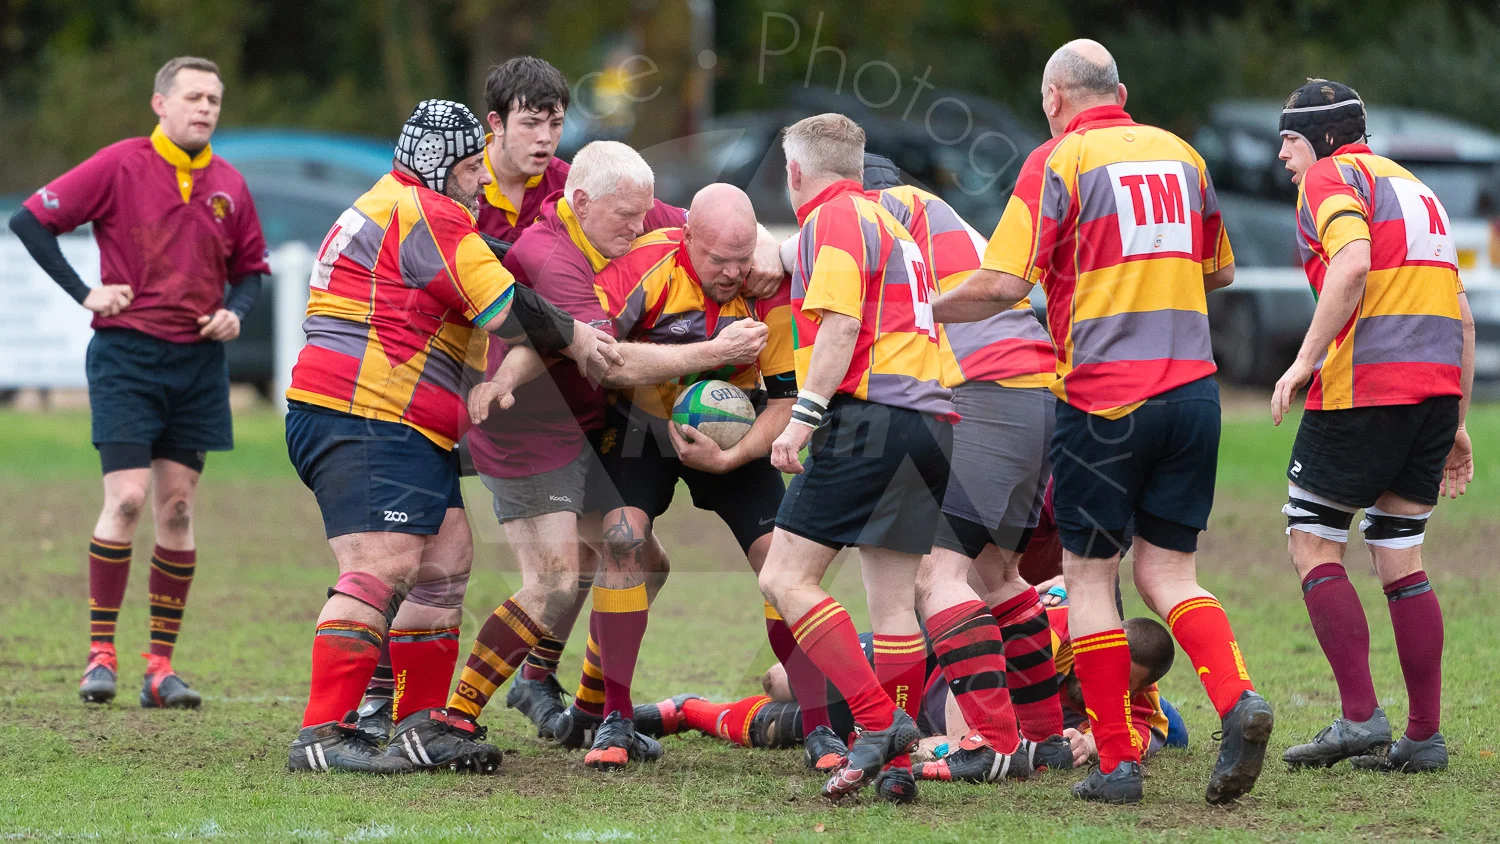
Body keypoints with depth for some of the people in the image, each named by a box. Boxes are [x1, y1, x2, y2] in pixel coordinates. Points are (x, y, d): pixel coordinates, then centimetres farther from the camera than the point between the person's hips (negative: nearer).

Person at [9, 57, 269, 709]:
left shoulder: (229, 186, 8)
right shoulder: (119, 166, -6)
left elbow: (251, 268, 20)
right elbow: (31, 220, -6)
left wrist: (235, 311, 0)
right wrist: (84, 293, -10)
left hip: (198, 362, 4)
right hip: (127, 354, -4)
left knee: (177, 509, 3)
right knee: (126, 498, -12)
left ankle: (161, 666, 7)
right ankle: (100, 653, -3)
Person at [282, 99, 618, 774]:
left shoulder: (389, 208, 26)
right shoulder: (426, 213, -9)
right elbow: (504, 310, -13)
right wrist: (574, 338, 1)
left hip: (403, 433, 11)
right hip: (364, 421, -11)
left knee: (447, 558, 10)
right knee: (382, 567, -18)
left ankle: (424, 725, 11)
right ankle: (323, 732, -22)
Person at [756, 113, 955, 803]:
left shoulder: (833, 218, -3)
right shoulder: (886, 221, 26)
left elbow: (841, 324, -15)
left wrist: (804, 416, -18)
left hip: (871, 414, -9)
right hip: (929, 419, 9)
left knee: (785, 579, -10)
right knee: (894, 602, 8)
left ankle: (879, 720, -18)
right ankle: (895, 764, 4)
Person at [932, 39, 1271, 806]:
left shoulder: (1060, 160, -4)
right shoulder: (1180, 154, 13)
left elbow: (1003, 285, -11)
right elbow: (1219, 271, 24)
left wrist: (925, 310, 5)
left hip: (1103, 394, -5)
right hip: (1191, 387, 5)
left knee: (1089, 575, 7)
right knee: (1167, 572, 10)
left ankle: (1118, 761, 4)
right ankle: (1237, 699, -15)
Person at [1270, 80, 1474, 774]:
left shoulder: (1330, 178, 0)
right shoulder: (1414, 188, 24)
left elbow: (1353, 263, -20)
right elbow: (1460, 315, 22)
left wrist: (1304, 360, -18)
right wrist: (1454, 425, 24)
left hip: (1364, 387, -8)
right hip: (1438, 382, 8)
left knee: (1312, 543, 2)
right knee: (1400, 557, 11)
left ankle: (1360, 717, -7)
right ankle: (1424, 736, 7)